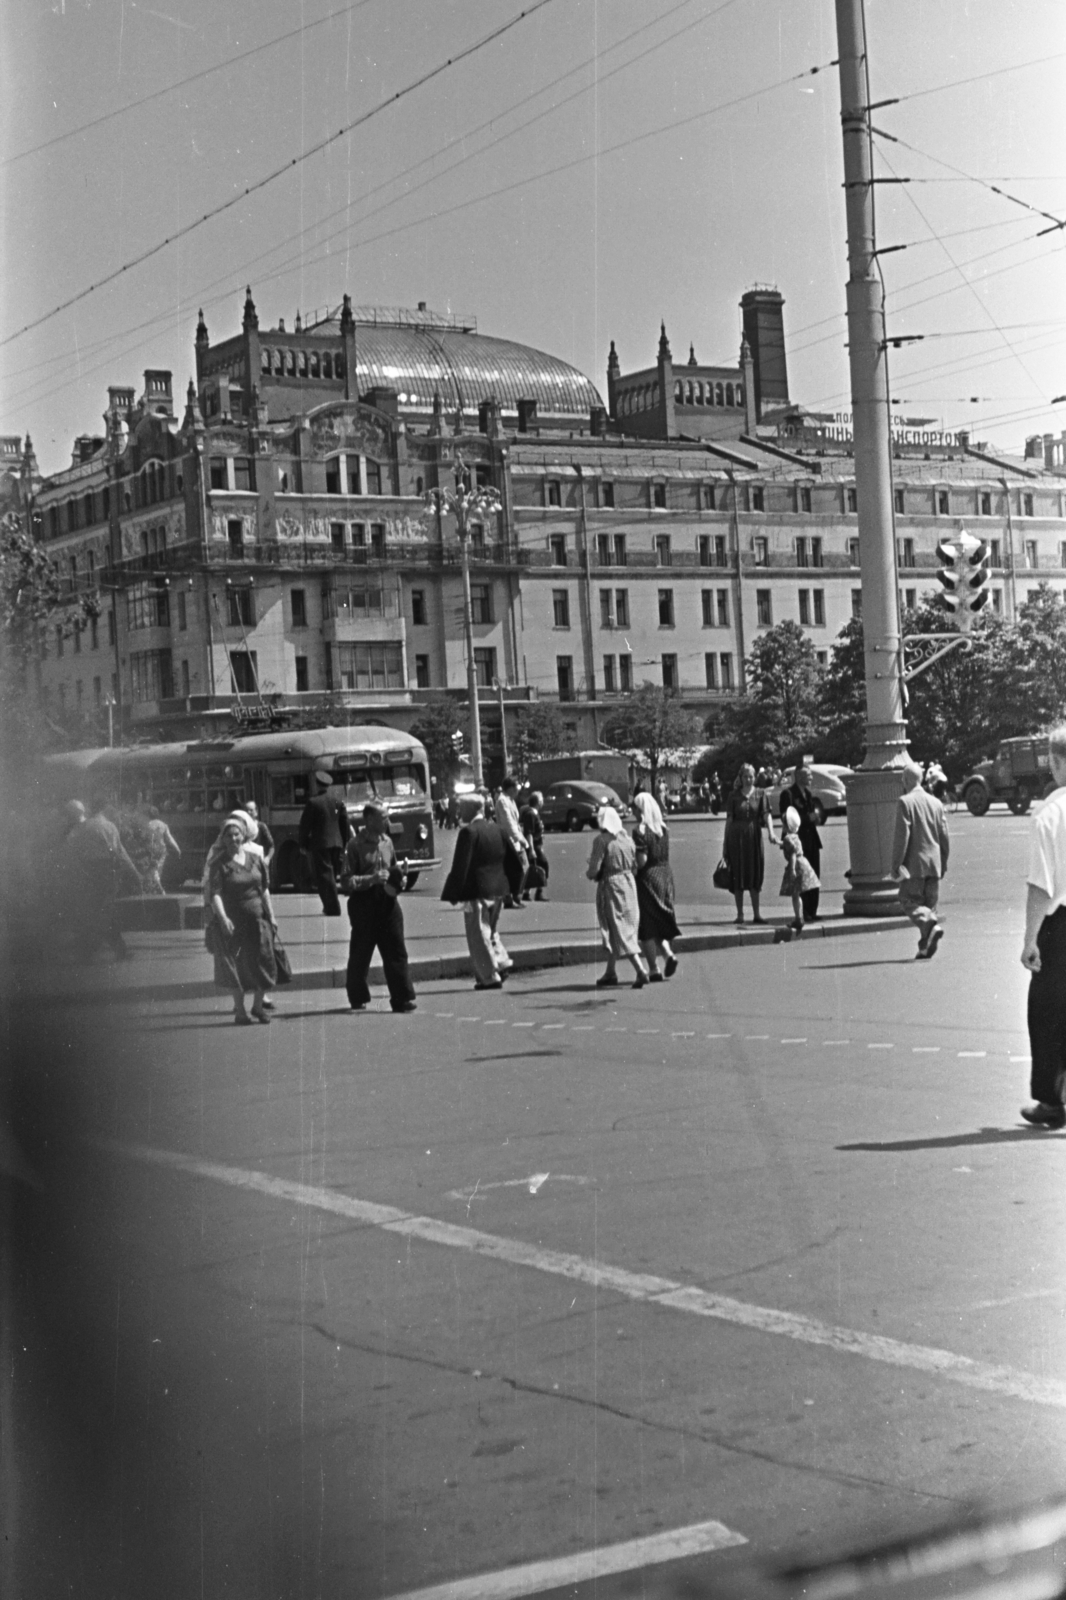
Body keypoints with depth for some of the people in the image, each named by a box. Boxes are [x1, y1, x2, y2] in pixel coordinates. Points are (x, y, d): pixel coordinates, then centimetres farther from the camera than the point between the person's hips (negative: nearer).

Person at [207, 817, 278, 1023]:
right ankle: (240, 1010, 11)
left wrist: (271, 917, 11)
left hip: (257, 919, 4)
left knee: (263, 962, 1)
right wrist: (222, 917, -29)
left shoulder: (255, 859, 7)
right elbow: (215, 894, -15)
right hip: (233, 921, -4)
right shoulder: (220, 864, -6)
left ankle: (258, 1006, 17)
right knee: (235, 967, 1)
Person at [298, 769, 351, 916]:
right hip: (337, 843, 5)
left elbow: (305, 825, -6)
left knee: (325, 875, -2)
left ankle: (333, 908, -7)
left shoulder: (313, 803, -9)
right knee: (332, 875, 16)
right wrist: (346, 843, 15)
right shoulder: (338, 801, 6)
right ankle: (330, 907, 22)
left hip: (320, 844, -5)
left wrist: (303, 844, 3)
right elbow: (345, 823, 9)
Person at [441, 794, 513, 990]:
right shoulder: (497, 829, 6)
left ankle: (490, 977, 2)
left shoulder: (468, 832, -15)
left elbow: (460, 866, -17)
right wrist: (506, 887, 20)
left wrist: (453, 893, -12)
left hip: (476, 891, -7)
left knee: (479, 935, 2)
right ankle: (501, 962, 12)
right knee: (490, 930, 24)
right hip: (497, 890, 7)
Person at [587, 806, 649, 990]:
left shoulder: (601, 840, -15)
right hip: (629, 883, 7)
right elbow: (635, 865, 7)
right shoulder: (626, 838, 4)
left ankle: (640, 970, -16)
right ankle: (611, 972, 24)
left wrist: (589, 872, 5)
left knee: (620, 931, -4)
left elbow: (593, 870, -16)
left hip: (610, 886, -7)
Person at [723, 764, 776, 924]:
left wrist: (771, 833, -23)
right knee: (738, 875, 2)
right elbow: (729, 819, 4)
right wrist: (725, 842, 2)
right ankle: (740, 914, 9)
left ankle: (756, 914, 9)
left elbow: (767, 814, -7)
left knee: (755, 874, 3)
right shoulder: (734, 796, 2)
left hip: (754, 835, 1)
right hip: (737, 837, -1)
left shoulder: (760, 794, 3)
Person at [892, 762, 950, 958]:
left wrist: (896, 864, -11)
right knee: (929, 903, 11)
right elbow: (944, 836, 12)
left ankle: (931, 925, -24)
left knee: (909, 900, 1)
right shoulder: (935, 802, 10)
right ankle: (926, 947, 8)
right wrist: (943, 864, 20)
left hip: (915, 863, -6)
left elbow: (902, 836, -14)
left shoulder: (905, 802, -9)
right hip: (934, 864, 6)